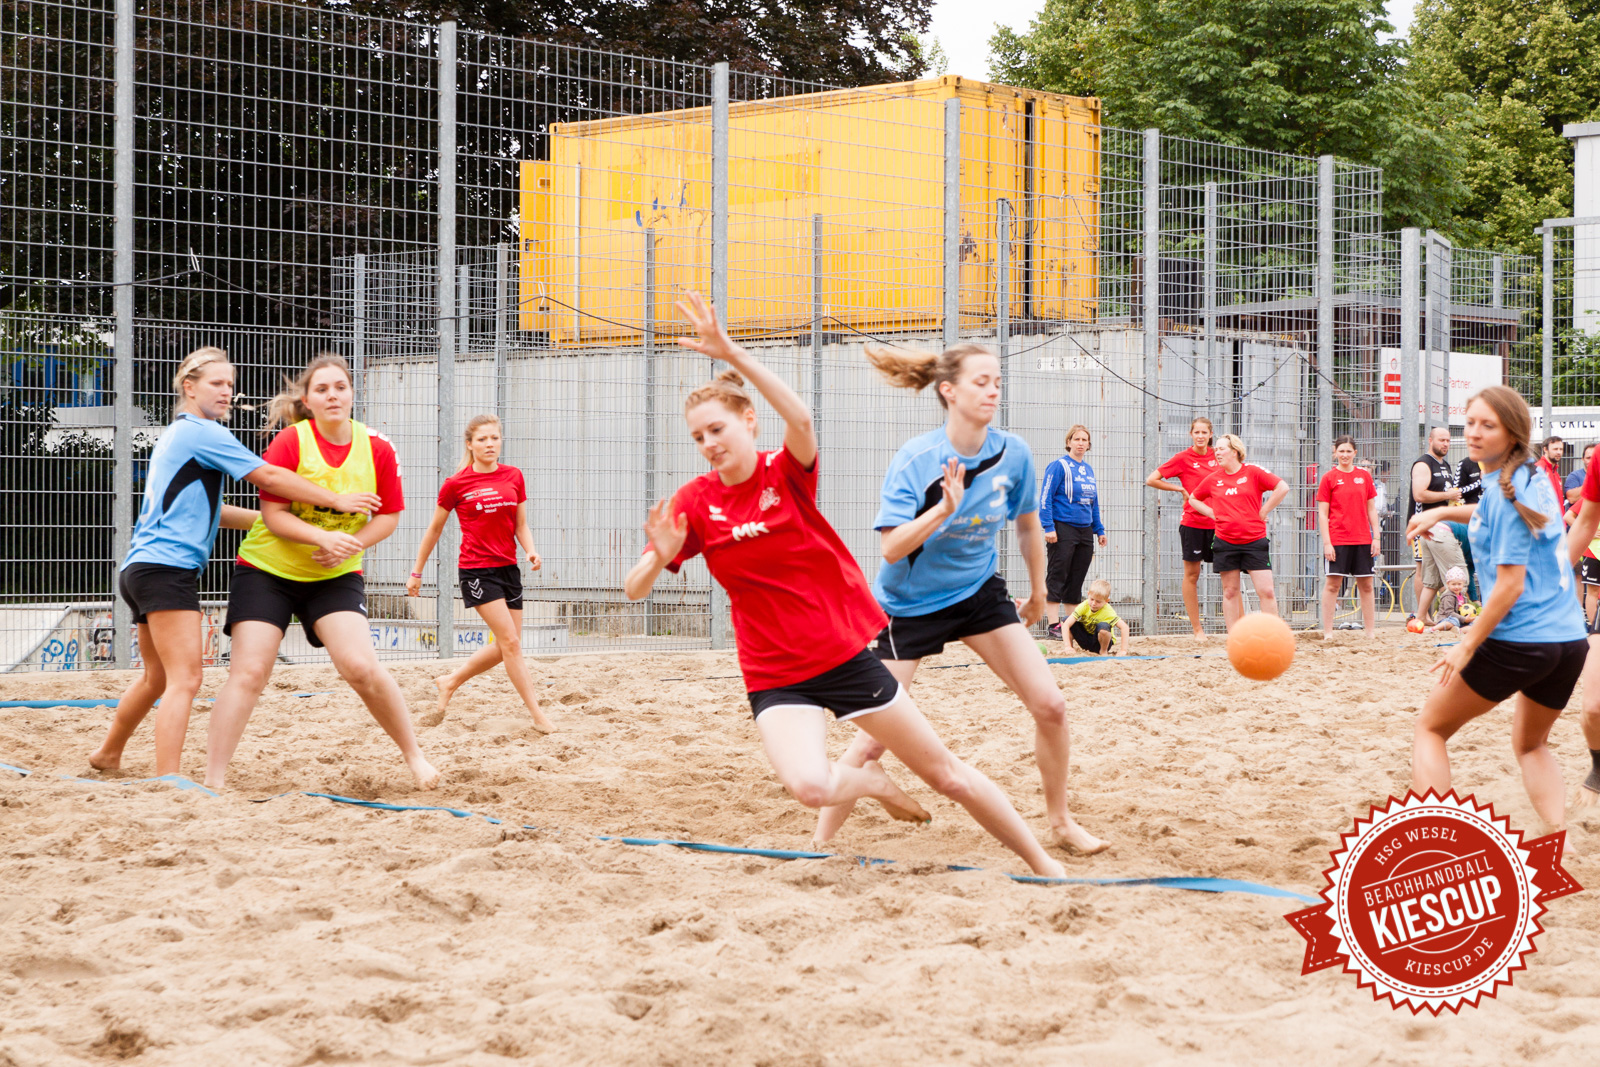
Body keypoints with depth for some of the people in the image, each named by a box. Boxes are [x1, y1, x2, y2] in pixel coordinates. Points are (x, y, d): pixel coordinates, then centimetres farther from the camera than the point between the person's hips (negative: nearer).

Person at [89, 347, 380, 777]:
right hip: (166, 567, -10)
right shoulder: (200, 432, -8)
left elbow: (207, 511, 25)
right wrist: (336, 500, -7)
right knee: (185, 677, -14)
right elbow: (269, 477, -12)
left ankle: (108, 755, 37)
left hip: (143, 568, 10)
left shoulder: (177, 435, 22)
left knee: (157, 677, 23)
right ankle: (168, 781, -20)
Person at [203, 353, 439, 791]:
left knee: (361, 666, -14)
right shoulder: (290, 442, -14)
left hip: (336, 576, 1)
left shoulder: (377, 448, -6)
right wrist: (322, 536, -30)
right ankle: (212, 780, -3)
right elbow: (273, 514, -16)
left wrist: (350, 545, -16)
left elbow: (388, 516, 1)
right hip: (266, 569, -1)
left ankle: (414, 756, 5)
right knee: (248, 672, -8)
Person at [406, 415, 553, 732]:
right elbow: (434, 530, 7)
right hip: (477, 570, -5)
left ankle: (450, 682, 28)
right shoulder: (456, 484, -3)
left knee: (505, 646, 8)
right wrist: (416, 572, 11)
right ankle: (537, 714, -10)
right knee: (510, 642, -12)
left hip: (508, 568, 6)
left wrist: (531, 550, -7)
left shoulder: (513, 476, 8)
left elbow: (521, 525, 13)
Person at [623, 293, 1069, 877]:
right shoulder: (696, 501, -3)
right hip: (776, 675, 0)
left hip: (846, 650, 0)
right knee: (808, 785, -29)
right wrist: (662, 555, -30)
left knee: (944, 772, 8)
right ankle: (870, 781, 6)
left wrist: (733, 354, -43)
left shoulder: (787, 471, -7)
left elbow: (801, 418, -31)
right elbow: (634, 588, -7)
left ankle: (1042, 862, 26)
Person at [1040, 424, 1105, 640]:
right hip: (1063, 529, -7)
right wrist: (1049, 527, -17)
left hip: (1085, 531, 7)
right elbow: (1045, 497, -11)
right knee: (1057, 578, -6)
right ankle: (1054, 626, -6)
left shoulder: (1089, 470, 15)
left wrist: (1099, 529, 19)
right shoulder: (1059, 466, -6)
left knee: (1076, 581, 9)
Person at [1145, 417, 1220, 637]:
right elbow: (1151, 480, -4)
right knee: (1191, 575, 2)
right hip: (1192, 522, -4)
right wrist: (1181, 489, -4)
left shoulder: (1216, 456, 8)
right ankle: (1197, 628, 7)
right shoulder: (1183, 458, -3)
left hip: (1216, 523, 4)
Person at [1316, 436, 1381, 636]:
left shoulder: (1364, 476, 9)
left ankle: (1371, 631, 13)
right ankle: (1328, 632, 1)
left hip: (1362, 539, 3)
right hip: (1337, 540, -3)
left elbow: (1372, 509, 12)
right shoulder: (1329, 478, 0)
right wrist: (1326, 542, -9)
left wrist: (1376, 537, 5)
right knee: (1332, 584, -4)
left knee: (1366, 585, 7)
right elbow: (1322, 513, -1)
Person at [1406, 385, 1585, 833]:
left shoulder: (1505, 491, -14)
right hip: (1570, 640, 8)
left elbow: (1511, 585, -17)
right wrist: (1442, 512, 24)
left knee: (1431, 727, 10)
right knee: (1530, 745, 29)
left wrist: (1468, 646, -12)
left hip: (1517, 642, -8)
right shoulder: (1534, 477, 10)